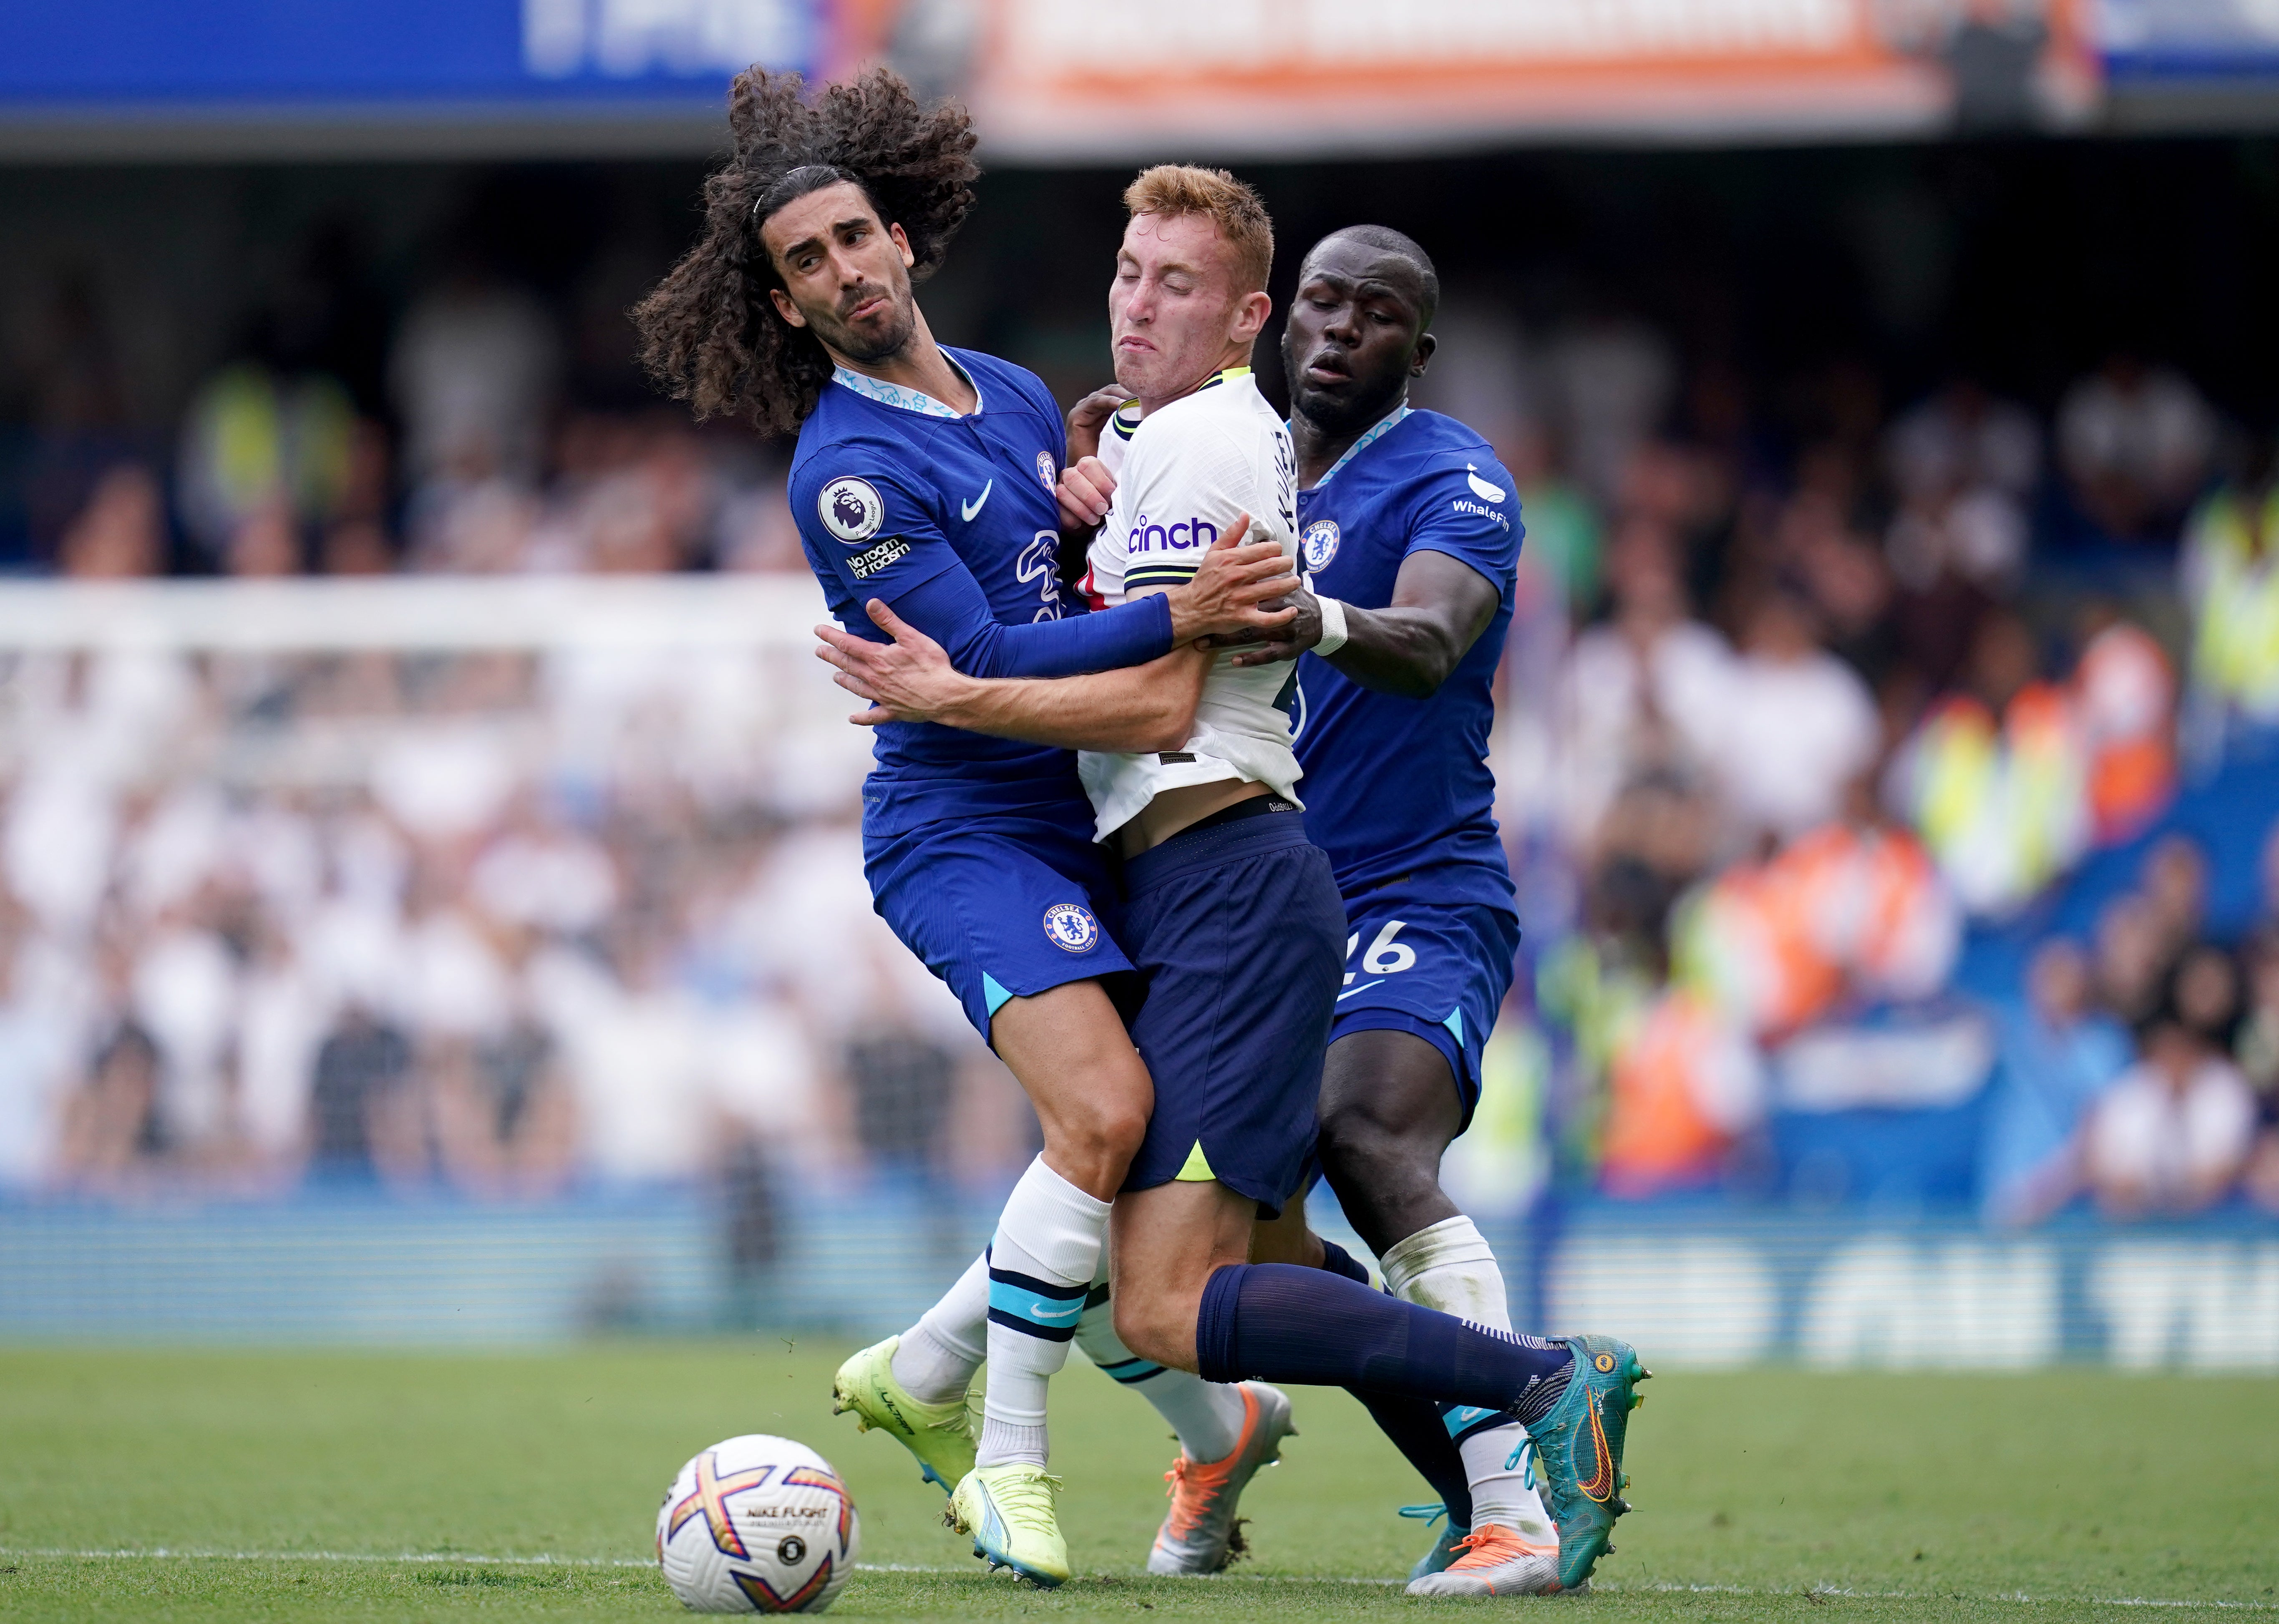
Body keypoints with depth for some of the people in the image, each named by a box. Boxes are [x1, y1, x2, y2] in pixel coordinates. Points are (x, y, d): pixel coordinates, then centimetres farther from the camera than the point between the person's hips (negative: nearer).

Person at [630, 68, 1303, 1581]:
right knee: (1105, 1112, -25)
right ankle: (1011, 1462, -14)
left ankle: (921, 1371, 21)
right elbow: (986, 656, -18)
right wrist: (1178, 619, -24)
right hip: (964, 831, -8)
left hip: (1081, 819, 8)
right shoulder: (848, 473, -13)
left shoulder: (1016, 394, 12)